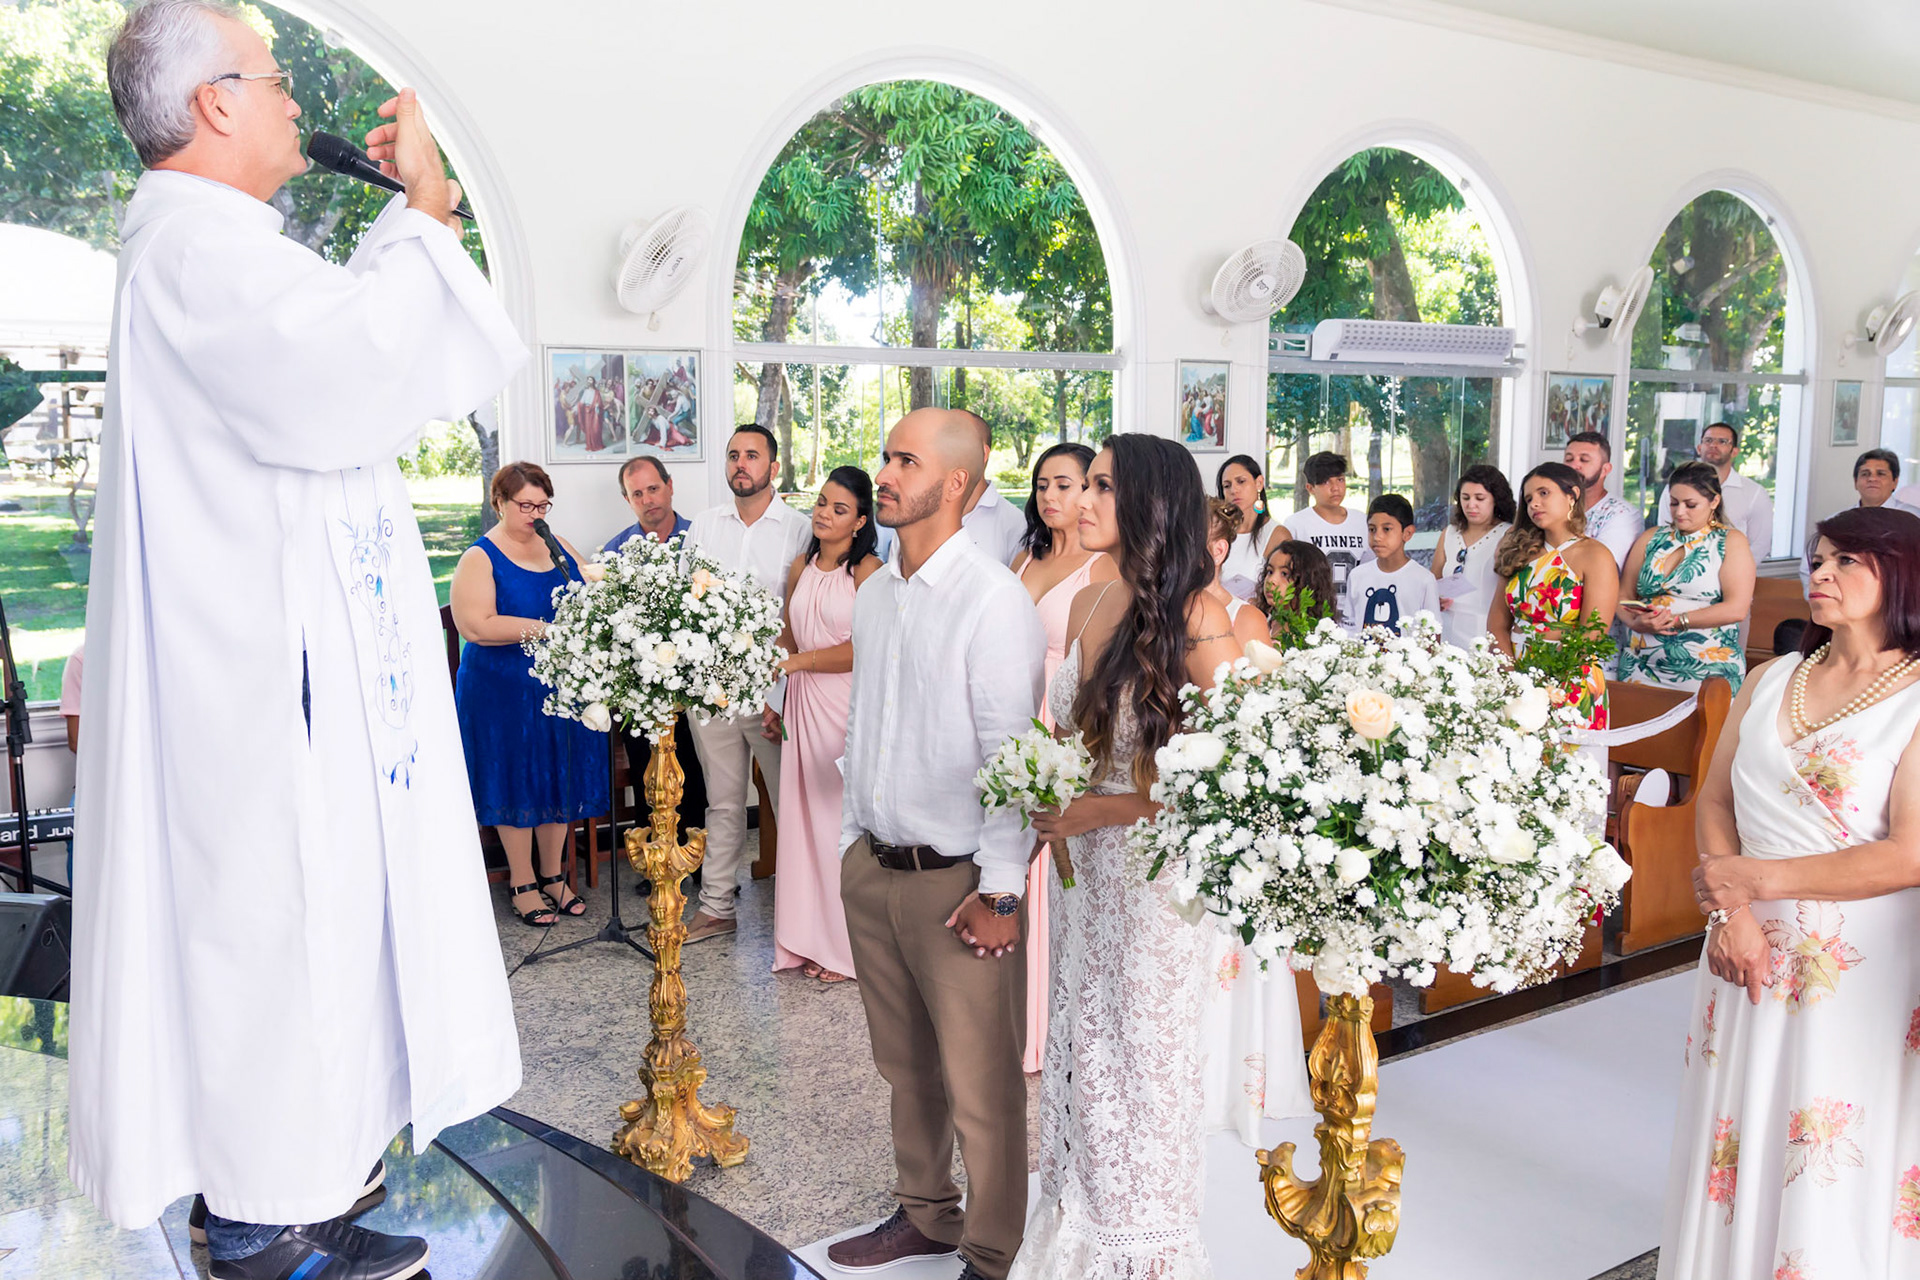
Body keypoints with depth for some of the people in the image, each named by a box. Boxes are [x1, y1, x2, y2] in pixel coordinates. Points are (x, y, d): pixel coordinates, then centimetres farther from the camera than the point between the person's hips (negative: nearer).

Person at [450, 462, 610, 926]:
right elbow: (476, 626, -19)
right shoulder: (479, 558, -7)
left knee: (562, 778, 10)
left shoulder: (560, 548, 10)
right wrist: (544, 629, -23)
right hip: (505, 692, -5)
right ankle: (522, 883, 17)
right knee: (518, 781, 3)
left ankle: (553, 874, 25)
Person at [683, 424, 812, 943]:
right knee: (723, 802, 13)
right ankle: (716, 906, 22)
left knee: (790, 803, 3)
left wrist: (784, 697, -12)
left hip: (774, 687, -4)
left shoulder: (800, 530, -4)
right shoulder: (703, 526, 10)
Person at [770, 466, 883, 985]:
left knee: (843, 819, 1)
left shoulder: (868, 571, -9)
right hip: (803, 704, 6)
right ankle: (811, 938, 18)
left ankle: (848, 945, 13)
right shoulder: (801, 568, 12)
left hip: (848, 704, -6)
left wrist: (796, 662, -12)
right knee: (805, 815, 8)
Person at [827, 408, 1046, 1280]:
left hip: (957, 878, -7)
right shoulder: (873, 596, 9)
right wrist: (850, 841, 17)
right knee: (906, 1067, 20)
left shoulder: (995, 600, -15)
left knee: (981, 1086, 4)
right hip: (872, 870, 7)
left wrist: (999, 891, -16)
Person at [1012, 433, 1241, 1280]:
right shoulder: (1089, 604, 5)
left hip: (1161, 876, -6)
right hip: (1088, 874, 6)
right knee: (1084, 1060, 17)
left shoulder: (1198, 618, -16)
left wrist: (1095, 812, -18)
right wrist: (1047, 809, -1)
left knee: (1148, 1070, 9)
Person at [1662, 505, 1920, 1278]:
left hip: (1855, 972, -4)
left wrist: (1757, 878, -12)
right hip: (1749, 950, 4)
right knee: (1737, 1136, 13)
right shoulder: (1771, 682, 7)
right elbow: (1715, 802, 5)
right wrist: (1730, 912, -9)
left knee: (1831, 1168, 6)